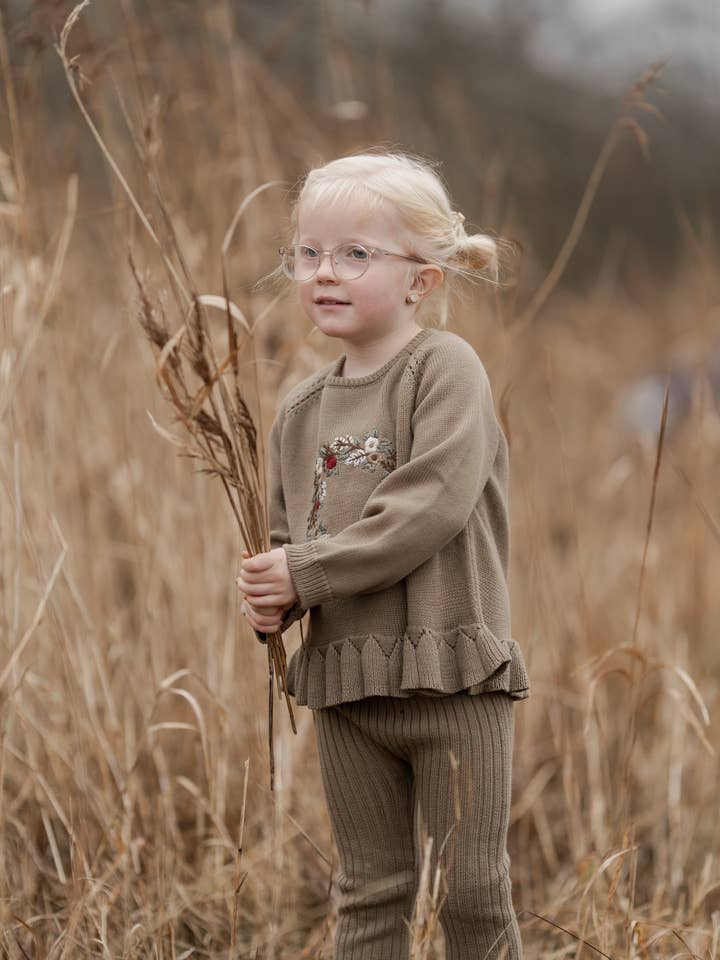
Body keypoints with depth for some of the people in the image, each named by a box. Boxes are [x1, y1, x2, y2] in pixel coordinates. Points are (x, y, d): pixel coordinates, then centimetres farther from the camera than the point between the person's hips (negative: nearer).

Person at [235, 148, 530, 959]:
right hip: (345, 687, 6)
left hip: (451, 677, -6)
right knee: (369, 893, 12)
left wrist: (307, 573, -17)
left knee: (473, 891, 2)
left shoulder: (446, 368, -8)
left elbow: (432, 508, -20)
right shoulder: (302, 411, 12)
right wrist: (271, 598, -4)